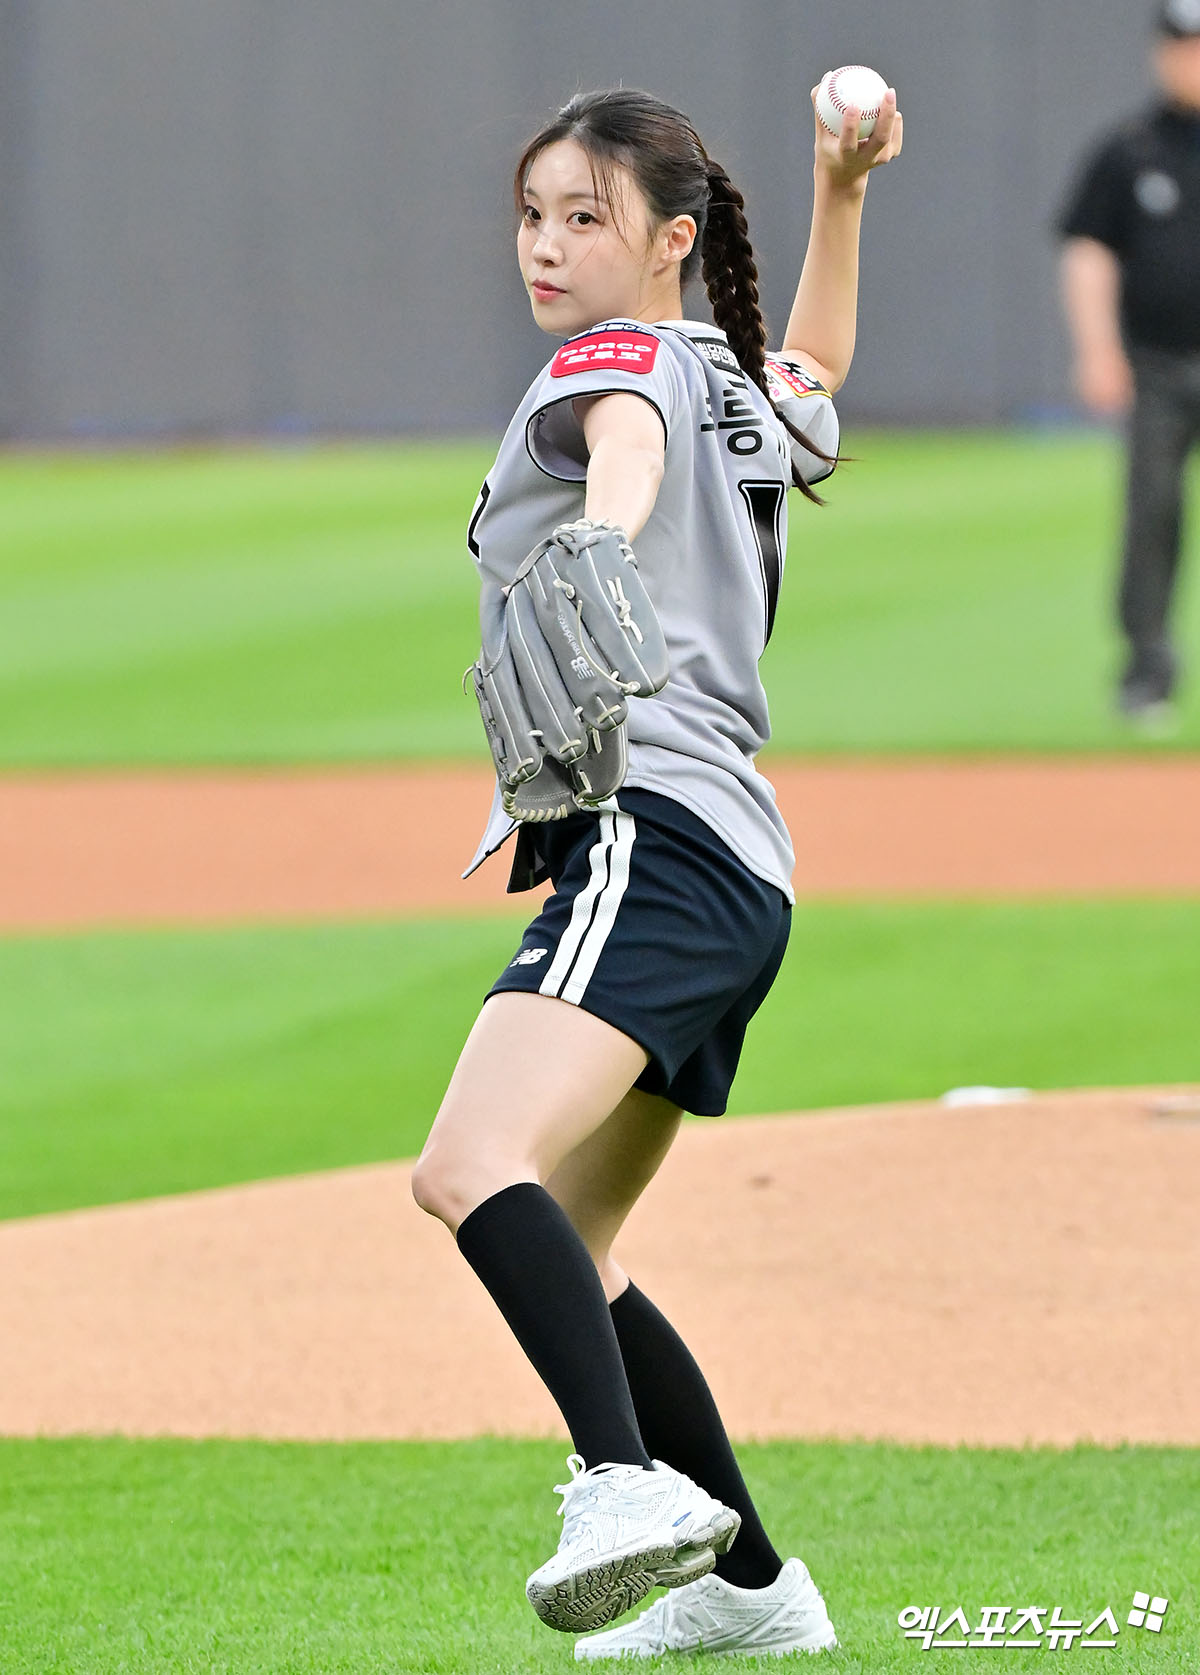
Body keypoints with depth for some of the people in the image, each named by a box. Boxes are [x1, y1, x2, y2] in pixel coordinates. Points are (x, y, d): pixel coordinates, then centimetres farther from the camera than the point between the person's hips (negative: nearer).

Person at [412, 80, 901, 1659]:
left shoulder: (616, 359, 2)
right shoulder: (737, 393, 26)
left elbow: (632, 431, -24)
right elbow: (808, 387, 52)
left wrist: (605, 528, -46)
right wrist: (839, 196, 45)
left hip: (650, 832, -10)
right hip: (743, 877, 10)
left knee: (474, 1169, -30)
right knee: (559, 1257, 20)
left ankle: (630, 1483, -50)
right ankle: (751, 1585, 24)